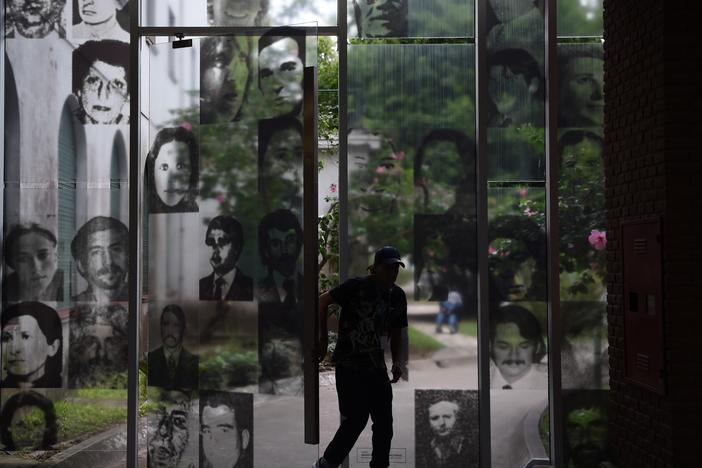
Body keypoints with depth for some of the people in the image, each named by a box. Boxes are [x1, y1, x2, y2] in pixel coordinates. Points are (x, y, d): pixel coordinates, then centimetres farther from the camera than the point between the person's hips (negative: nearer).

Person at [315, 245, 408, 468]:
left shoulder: (398, 296, 4)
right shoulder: (357, 286, -13)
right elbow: (323, 301, -9)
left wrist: (397, 361, 0)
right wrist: (323, 338, -10)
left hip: (376, 366, 6)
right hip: (348, 364, -6)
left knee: (384, 421, 5)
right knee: (356, 419, -7)